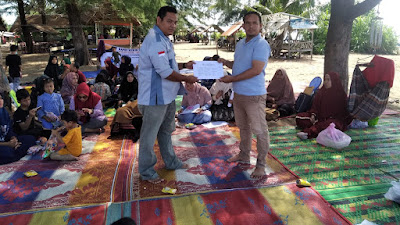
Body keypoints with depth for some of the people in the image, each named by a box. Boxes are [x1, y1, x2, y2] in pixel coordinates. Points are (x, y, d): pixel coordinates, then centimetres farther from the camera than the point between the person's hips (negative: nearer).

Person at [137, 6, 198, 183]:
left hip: (167, 96, 11)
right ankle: (146, 172, 19)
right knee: (149, 136, 4)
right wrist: (186, 79, -12)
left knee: (166, 131, 22)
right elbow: (165, 72, -25)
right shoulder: (155, 41, -21)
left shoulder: (163, 39, 14)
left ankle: (171, 162, 39)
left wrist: (184, 65, 12)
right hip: (155, 98, -11)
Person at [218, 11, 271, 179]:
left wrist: (231, 79, -18)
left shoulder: (261, 45, -14)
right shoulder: (240, 43, 13)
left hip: (254, 96, -9)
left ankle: (261, 165, 12)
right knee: (243, 127, 20)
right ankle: (244, 156, 37)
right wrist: (225, 62, 3)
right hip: (238, 94, 9)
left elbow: (256, 70, -23)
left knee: (260, 130, 0)